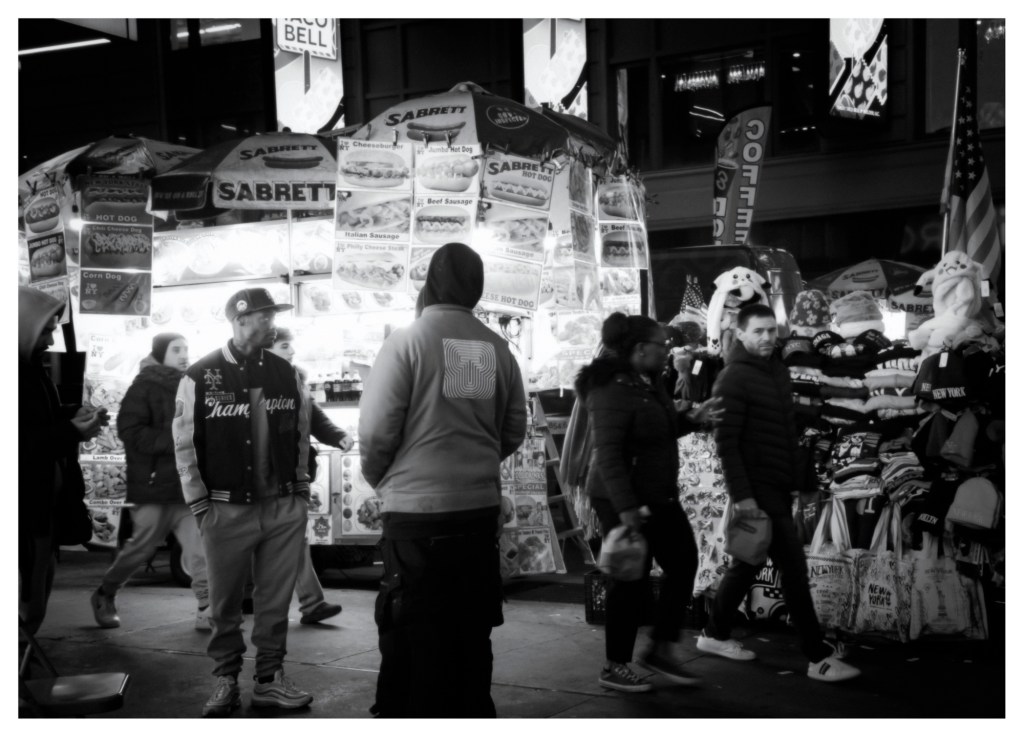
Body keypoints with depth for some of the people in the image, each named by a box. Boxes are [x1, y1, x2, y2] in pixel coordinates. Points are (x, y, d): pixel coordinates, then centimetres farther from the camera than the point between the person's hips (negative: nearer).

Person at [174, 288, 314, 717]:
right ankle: (226, 679, 22)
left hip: (284, 508, 3)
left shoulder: (287, 374, 6)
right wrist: (199, 505, -5)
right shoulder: (200, 377, -4)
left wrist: (301, 491, 9)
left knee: (276, 600, 8)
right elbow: (185, 445, -2)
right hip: (227, 509, -3)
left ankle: (270, 678, 21)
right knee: (225, 601, 7)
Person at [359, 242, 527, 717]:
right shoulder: (498, 349, 3)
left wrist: (379, 478, 8)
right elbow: (514, 430, 7)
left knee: (415, 641, 5)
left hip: (417, 512, -4)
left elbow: (376, 429, -11)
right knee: (472, 633, 17)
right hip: (480, 508, 5)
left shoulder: (407, 341, -10)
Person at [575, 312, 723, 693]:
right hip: (624, 500, -10)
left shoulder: (650, 382, 8)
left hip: (659, 495, 10)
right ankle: (615, 666, 12)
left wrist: (691, 418, 5)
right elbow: (608, 454, -26)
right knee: (631, 578, -2)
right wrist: (625, 507, -29)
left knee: (683, 562, 11)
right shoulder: (613, 391, -21)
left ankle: (660, 649, 21)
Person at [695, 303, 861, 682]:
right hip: (757, 486, -8)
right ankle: (819, 657, -2)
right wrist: (741, 495, -21)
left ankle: (715, 634, 30)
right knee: (794, 566, -7)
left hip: (780, 484, 8)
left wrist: (796, 478, 13)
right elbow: (726, 441, -17)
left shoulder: (777, 368, 12)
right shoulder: (734, 378, -13)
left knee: (749, 561, 16)